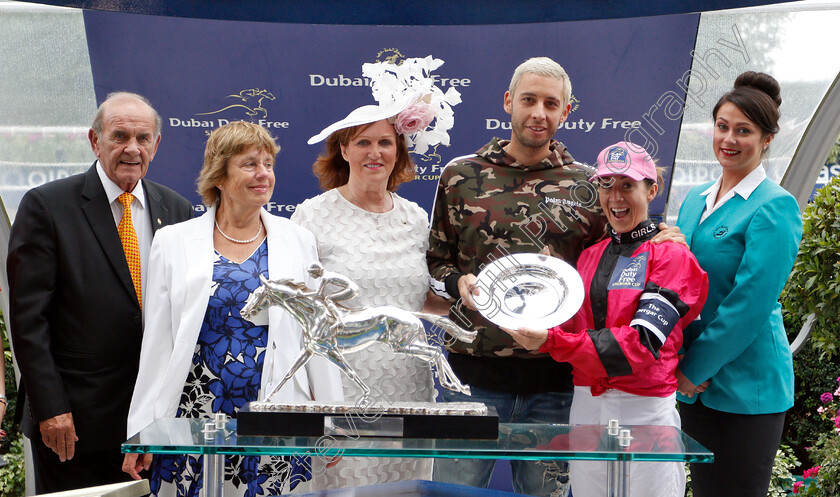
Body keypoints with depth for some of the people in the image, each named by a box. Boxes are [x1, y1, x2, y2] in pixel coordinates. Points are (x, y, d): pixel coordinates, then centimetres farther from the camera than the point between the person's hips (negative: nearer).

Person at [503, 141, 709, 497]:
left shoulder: (671, 255, -6)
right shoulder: (590, 256, 14)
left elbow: (642, 343, -18)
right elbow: (575, 331, 12)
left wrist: (551, 341, -26)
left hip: (645, 411, -5)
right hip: (586, 404, 6)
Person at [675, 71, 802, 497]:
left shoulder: (776, 207, -11)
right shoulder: (696, 200, 12)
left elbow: (749, 304, -17)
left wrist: (695, 368, -14)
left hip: (746, 387, -7)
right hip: (693, 383, 7)